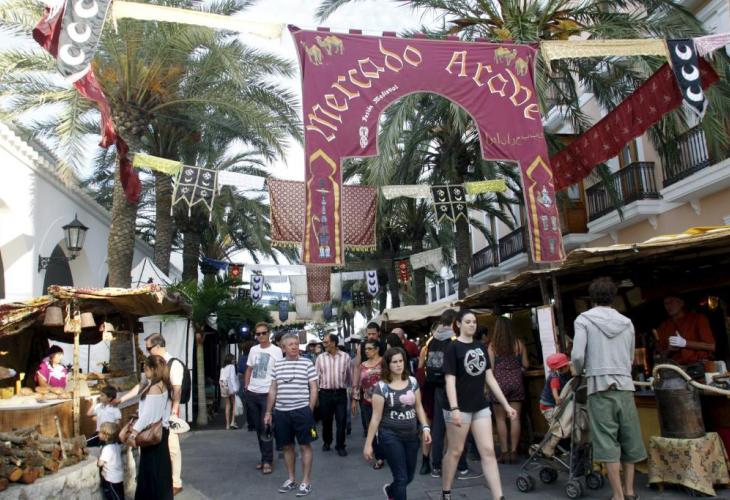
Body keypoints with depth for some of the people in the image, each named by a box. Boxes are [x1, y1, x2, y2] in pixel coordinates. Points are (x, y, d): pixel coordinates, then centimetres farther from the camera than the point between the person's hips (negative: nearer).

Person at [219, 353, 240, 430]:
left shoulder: (222, 368, 13)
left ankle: (227, 424, 9)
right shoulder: (231, 366, -4)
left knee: (227, 405, 10)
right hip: (230, 386, -5)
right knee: (234, 404, 6)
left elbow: (220, 379, 6)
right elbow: (232, 377, -12)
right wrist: (234, 388, -14)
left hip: (223, 387, 5)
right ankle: (232, 422, -5)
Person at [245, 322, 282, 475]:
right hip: (252, 393, 5)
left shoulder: (276, 350, -5)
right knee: (258, 427, 13)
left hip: (267, 393, -5)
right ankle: (265, 457, 24)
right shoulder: (253, 350, 9)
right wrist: (246, 386, 10)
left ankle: (267, 461, 5)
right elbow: (249, 369, 18)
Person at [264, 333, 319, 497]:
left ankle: (306, 481, 13)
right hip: (281, 412, 4)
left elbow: (313, 389, -1)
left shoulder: (307, 363, -2)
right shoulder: (277, 365, 7)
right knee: (287, 446, 13)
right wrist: (268, 412, 10)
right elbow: (273, 390, 12)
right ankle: (291, 479, 27)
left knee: (305, 446, 3)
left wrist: (310, 410, -6)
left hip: (301, 411, -4)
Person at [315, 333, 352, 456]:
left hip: (341, 393, -1)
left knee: (341, 421, 2)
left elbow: (350, 375, 4)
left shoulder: (345, 357, -1)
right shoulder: (320, 358, 1)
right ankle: (326, 442, 34)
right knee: (326, 420, 13)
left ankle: (340, 446, 18)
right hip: (325, 393, 1)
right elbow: (317, 376, 3)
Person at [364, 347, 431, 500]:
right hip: (391, 436, -5)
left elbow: (418, 407, 11)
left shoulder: (412, 382, 1)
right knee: (401, 478, -1)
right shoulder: (381, 387, -11)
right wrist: (368, 443, -8)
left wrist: (425, 427, -2)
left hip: (411, 435, 5)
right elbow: (376, 417, -9)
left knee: (409, 476, 16)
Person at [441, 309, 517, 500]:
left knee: (488, 451, 2)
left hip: (480, 406, 5)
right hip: (461, 407, -5)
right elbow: (450, 380, -15)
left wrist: (506, 405, 8)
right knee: (455, 451, 7)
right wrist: (454, 408, -24)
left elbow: (490, 378, 11)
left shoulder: (481, 347, 9)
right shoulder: (453, 347, -9)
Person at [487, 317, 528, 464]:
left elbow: (490, 367, -6)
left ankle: (504, 452, 7)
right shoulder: (519, 344, 1)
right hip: (516, 382, 2)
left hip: (499, 382, -2)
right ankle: (513, 451, 9)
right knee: (515, 418, 6)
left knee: (500, 419, 6)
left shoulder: (492, 345, -5)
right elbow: (525, 365, 5)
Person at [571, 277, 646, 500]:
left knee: (607, 442, 1)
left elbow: (577, 355, -10)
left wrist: (578, 372, 9)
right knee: (628, 439, 14)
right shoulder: (626, 322, 10)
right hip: (625, 386, 4)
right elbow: (631, 358, 14)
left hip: (600, 386, -4)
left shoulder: (584, 319, -2)